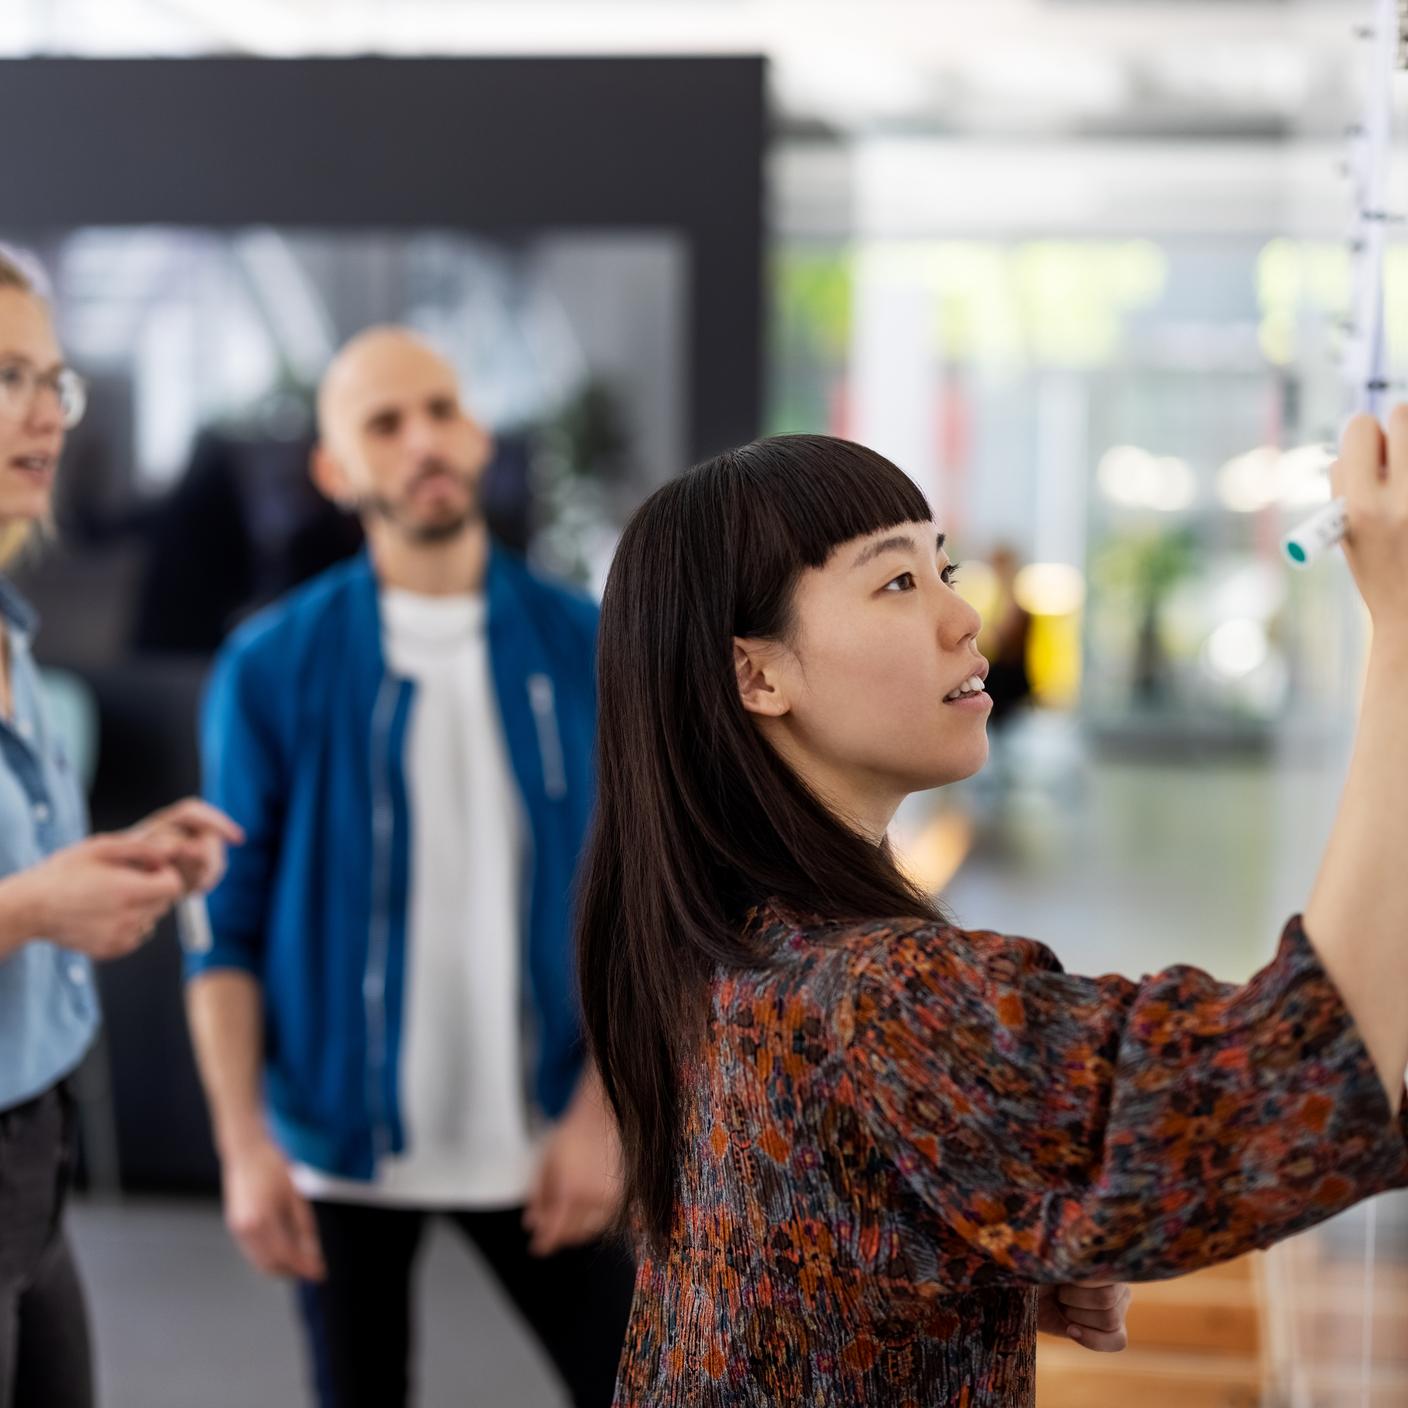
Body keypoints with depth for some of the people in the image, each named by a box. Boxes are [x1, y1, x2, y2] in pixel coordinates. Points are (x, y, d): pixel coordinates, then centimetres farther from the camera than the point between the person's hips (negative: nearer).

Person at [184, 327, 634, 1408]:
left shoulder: (587, 651, -2)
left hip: (537, 1146, 1)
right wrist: (243, 1146, -8)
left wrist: (602, 1114, -7)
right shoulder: (273, 667, -5)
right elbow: (229, 925, -3)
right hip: (342, 1145, 0)